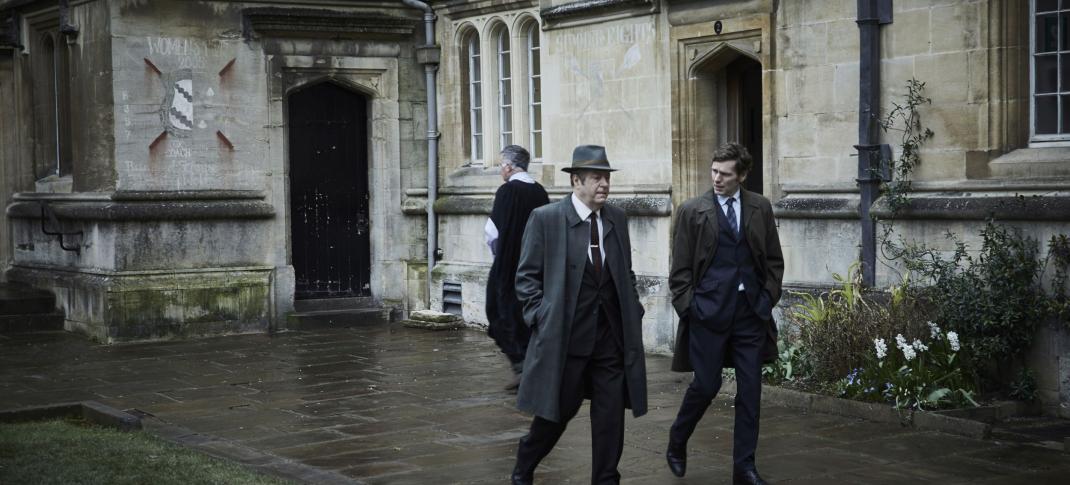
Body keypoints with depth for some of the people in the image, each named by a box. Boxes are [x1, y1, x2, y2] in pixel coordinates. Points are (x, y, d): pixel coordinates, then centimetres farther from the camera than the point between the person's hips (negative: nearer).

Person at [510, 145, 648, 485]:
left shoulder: (617, 219, 8)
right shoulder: (545, 219, -6)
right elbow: (527, 276, -2)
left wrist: (633, 312, 6)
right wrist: (541, 317, -10)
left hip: (612, 337, 4)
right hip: (564, 336, -4)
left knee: (611, 416, 4)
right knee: (557, 412, 7)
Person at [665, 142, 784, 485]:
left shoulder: (761, 208, 7)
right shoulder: (693, 211, -1)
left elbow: (774, 260, 12)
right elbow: (680, 269, 0)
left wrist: (768, 298, 3)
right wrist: (688, 307, -5)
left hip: (751, 312, 3)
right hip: (708, 312, -3)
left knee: (750, 390, 3)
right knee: (706, 386, 1)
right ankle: (677, 443, 27)